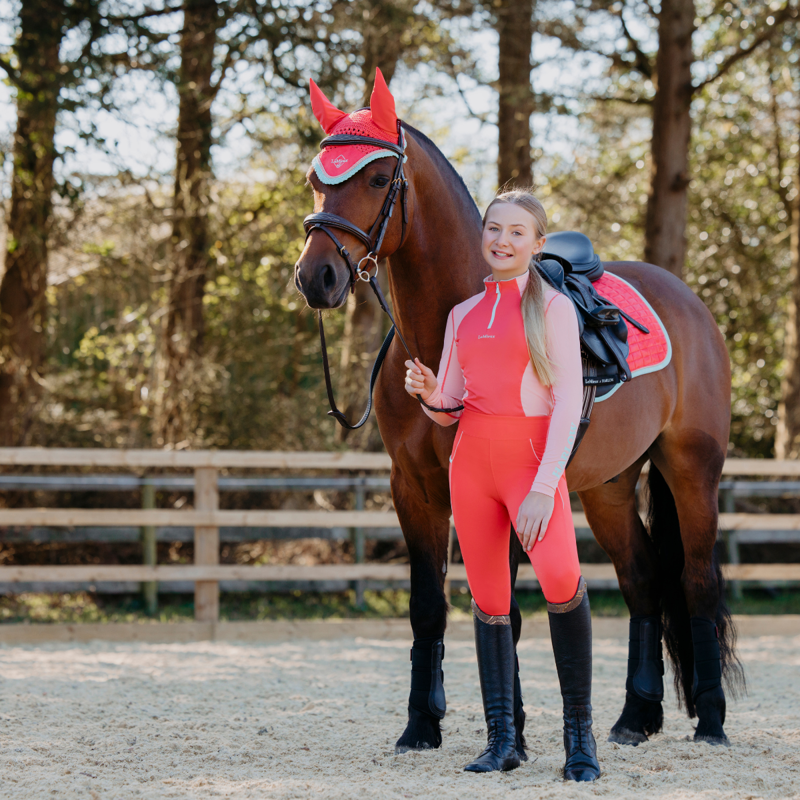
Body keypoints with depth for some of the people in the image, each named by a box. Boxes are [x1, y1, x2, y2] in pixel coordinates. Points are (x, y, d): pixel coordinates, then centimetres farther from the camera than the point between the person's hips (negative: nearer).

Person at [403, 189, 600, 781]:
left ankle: (580, 732, -14)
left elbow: (568, 402, -7)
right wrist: (427, 393, -6)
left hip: (532, 459, -5)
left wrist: (544, 488, -17)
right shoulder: (463, 314, 14)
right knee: (489, 600, 6)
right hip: (471, 460, 5)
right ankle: (503, 739, 13)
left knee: (560, 576, -27)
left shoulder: (553, 308, 0)